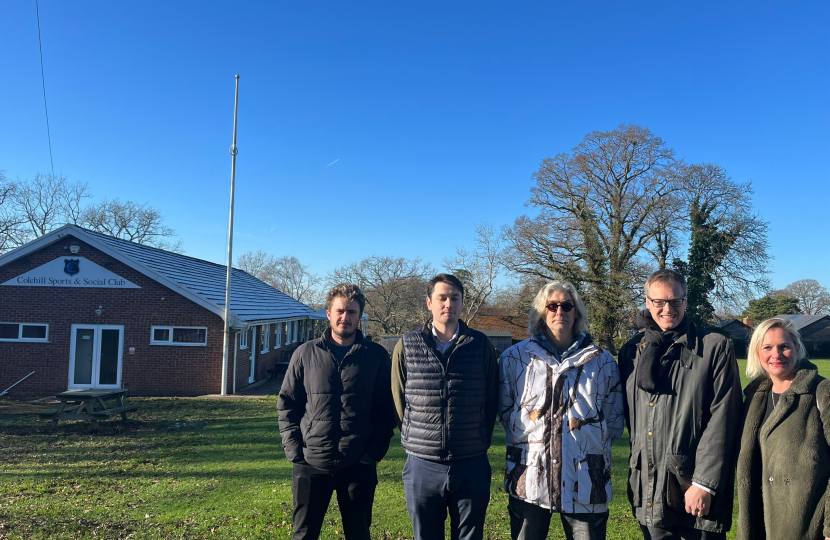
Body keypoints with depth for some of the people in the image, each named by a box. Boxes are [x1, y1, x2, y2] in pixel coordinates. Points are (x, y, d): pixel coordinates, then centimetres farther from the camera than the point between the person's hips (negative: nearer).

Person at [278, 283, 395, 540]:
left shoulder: (377, 356, 0)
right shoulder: (306, 353, 1)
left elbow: (386, 410, 2)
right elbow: (287, 405, 5)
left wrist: (375, 451, -6)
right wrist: (294, 450, -4)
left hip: (359, 466, 0)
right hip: (311, 464, 1)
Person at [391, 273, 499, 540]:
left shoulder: (482, 345, 0)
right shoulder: (406, 346, -1)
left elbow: (492, 401, 6)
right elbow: (398, 401, 5)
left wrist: (478, 443, 7)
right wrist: (415, 441, 6)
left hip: (472, 467, 0)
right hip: (422, 466, 0)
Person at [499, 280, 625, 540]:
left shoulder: (602, 361, 6)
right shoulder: (515, 357, 4)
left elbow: (615, 419, 11)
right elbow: (504, 412, 9)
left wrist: (594, 444, 3)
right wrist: (529, 438, 4)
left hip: (585, 480, 0)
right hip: (529, 476, 0)